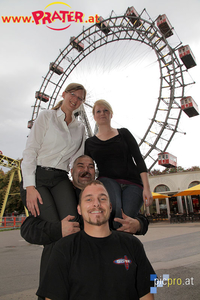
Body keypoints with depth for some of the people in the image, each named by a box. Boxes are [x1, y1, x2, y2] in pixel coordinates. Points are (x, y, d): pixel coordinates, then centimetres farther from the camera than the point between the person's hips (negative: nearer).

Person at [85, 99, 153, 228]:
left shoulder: (123, 133, 13)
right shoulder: (90, 142, 16)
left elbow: (139, 159, 6)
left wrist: (147, 187, -6)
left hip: (132, 183, 1)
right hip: (107, 180, 0)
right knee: (113, 207, -33)